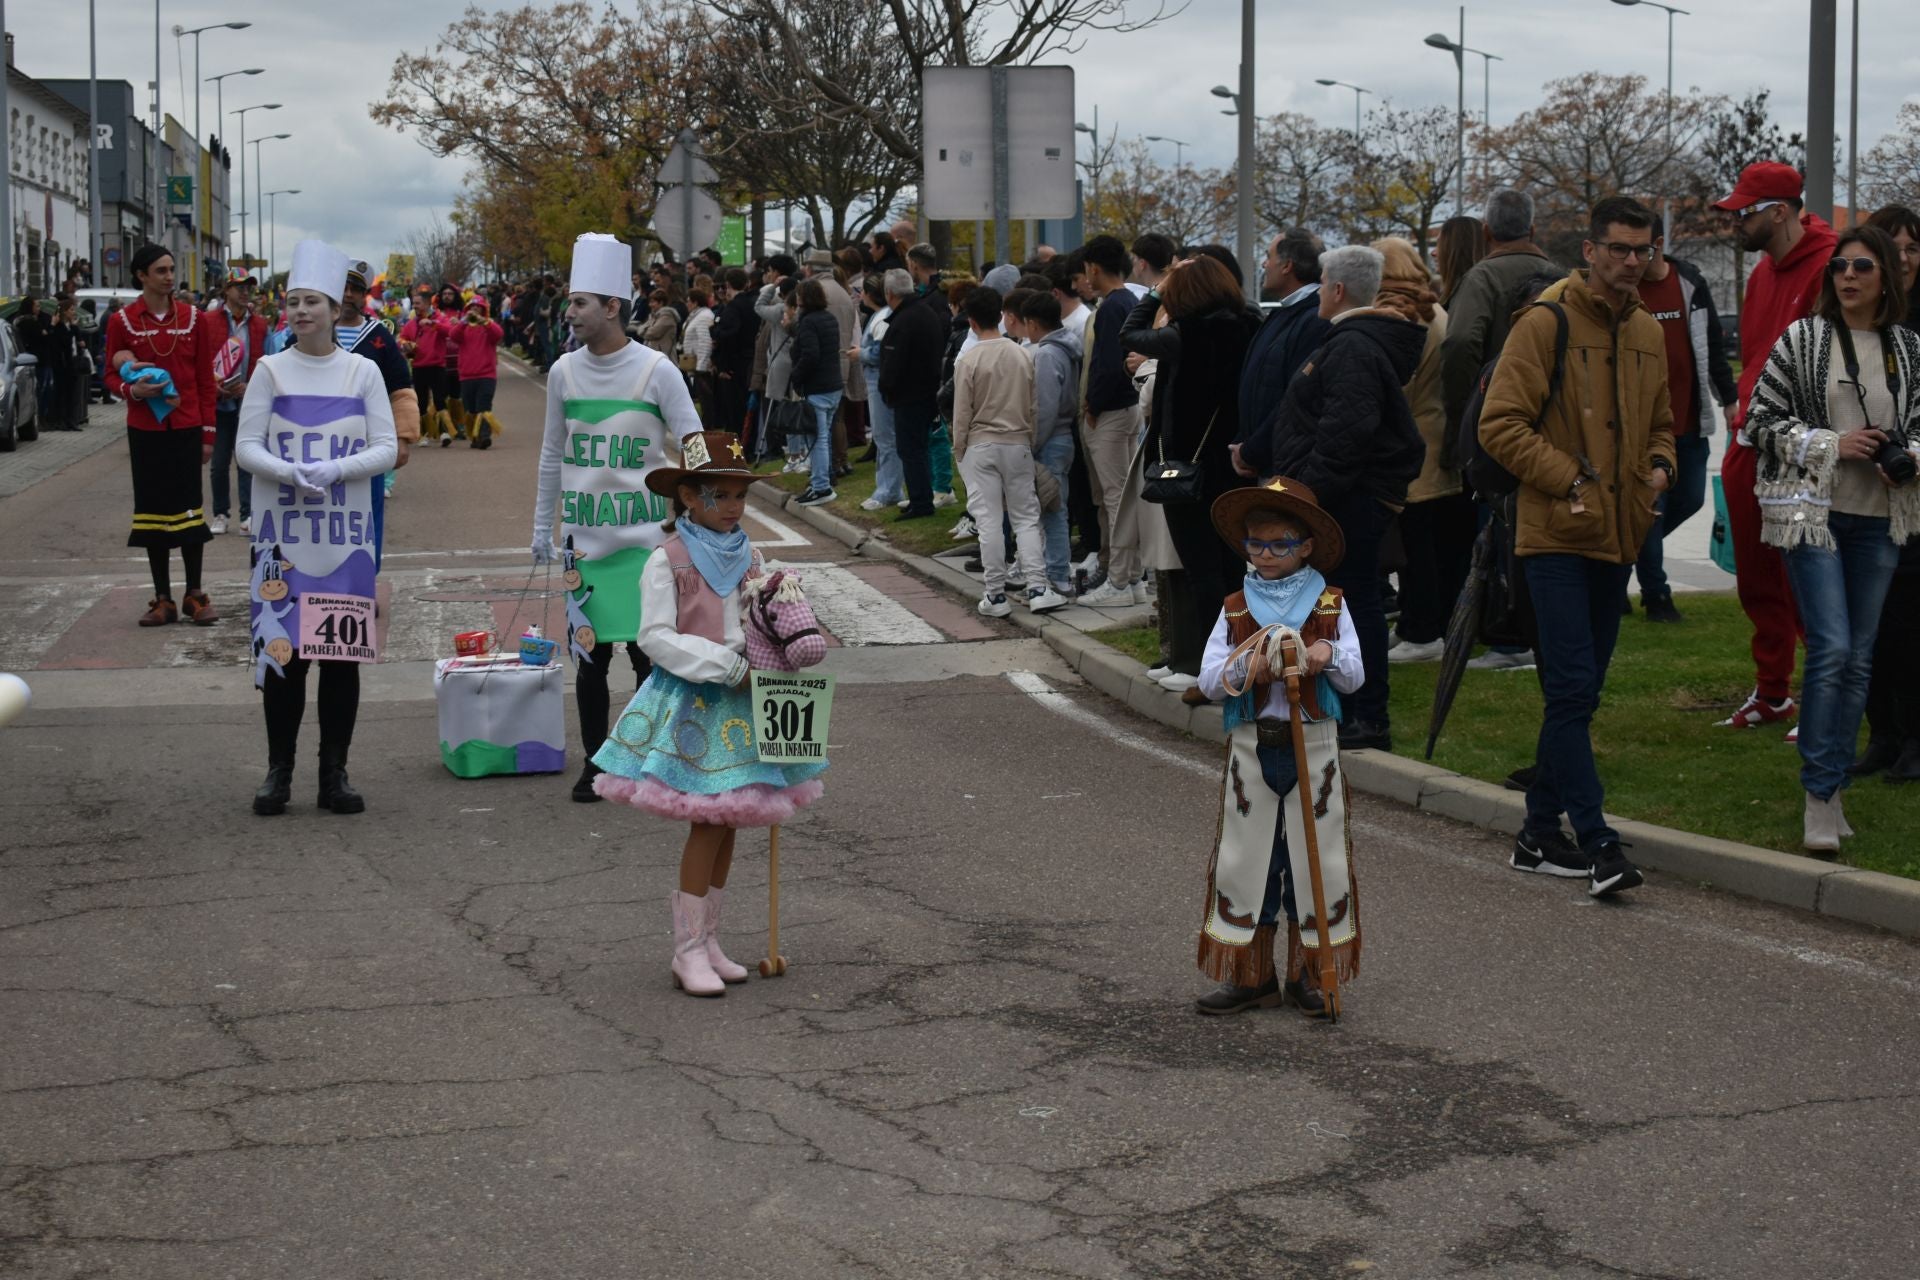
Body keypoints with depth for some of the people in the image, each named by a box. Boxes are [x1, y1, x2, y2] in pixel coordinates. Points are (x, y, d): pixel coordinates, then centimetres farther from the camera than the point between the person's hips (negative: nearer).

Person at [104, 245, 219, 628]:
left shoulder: (192, 318, 3)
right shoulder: (122, 321, 0)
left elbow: (205, 378, 5)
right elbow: (112, 375, 5)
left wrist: (208, 432, 1)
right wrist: (132, 389, -18)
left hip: (186, 428, 0)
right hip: (145, 429, 0)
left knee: (189, 507, 1)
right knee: (152, 509, 4)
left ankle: (194, 594, 9)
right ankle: (163, 598, 11)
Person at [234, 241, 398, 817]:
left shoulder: (363, 372, 3)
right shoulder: (270, 370, 3)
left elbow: (386, 448, -1)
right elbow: (246, 446, -2)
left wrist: (336, 469, -18)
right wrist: (289, 472, -21)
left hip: (347, 532, 0)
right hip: (283, 532, 0)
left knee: (342, 652, 4)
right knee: (281, 651, 0)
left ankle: (335, 773, 13)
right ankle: (279, 771, 11)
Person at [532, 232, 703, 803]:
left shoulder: (656, 371, -7)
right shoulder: (564, 372, 4)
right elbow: (552, 456, 14)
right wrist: (542, 527, 15)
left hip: (645, 537, -3)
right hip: (583, 539, 3)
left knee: (648, 651, -1)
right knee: (591, 655, 6)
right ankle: (596, 762, 18)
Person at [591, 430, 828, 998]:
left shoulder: (749, 558, 8)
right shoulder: (667, 561, -8)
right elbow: (655, 636, -13)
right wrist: (724, 664, -17)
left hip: (738, 705, 6)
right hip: (690, 702, -6)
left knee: (727, 822, 9)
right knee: (708, 823, -8)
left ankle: (707, 942, 19)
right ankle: (689, 951, 0)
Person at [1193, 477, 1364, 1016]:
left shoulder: (1329, 605, 3)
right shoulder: (1235, 609, 4)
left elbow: (1355, 675, -3)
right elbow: (1208, 679, -4)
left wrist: (1328, 656, -23)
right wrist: (1246, 666, -22)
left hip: (1313, 746, -1)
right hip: (1251, 745, 1)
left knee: (1316, 858, 4)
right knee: (1245, 858, 5)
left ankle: (1310, 975, 15)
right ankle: (1251, 973, 15)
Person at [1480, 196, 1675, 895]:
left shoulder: (1646, 333, 14)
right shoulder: (1546, 322, -9)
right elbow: (1500, 423, -13)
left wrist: (1660, 465, 6)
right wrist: (1570, 478, -17)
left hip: (1616, 537, 7)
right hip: (1556, 533, -7)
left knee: (1577, 691, 12)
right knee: (1573, 688, -11)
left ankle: (1540, 832, 21)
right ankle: (1595, 843, -11)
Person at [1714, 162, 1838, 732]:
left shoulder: (1827, 267, -15)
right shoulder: (1763, 271, 15)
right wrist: (1743, 407, 13)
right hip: (1748, 450, 9)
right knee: (1757, 584, 15)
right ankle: (1771, 695, 27)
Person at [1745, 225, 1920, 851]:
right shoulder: (1801, 340, -2)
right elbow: (1761, 421, -2)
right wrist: (1833, 443, -12)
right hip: (1814, 513, -4)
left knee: (1858, 658, 8)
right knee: (1831, 648, -13)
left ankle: (1833, 787, 19)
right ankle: (1820, 798, -5)